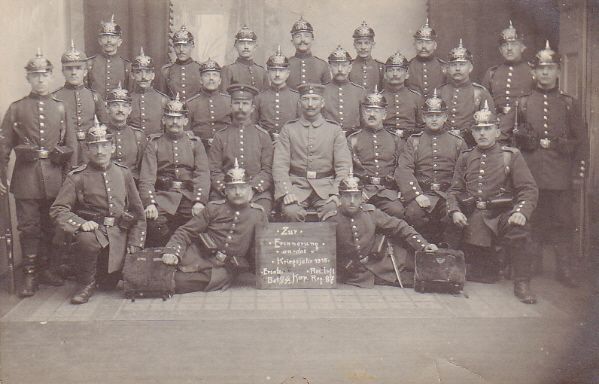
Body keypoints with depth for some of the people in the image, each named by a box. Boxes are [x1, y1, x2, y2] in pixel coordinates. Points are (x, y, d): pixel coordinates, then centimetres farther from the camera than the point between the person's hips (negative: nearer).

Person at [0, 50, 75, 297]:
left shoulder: (60, 108, 8)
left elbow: (70, 146, 9)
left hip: (54, 176, 2)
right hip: (26, 176, -2)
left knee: (51, 226, 9)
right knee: (28, 227, 1)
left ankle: (47, 270, 23)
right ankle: (30, 276, 10)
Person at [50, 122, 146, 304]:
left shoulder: (123, 173, 6)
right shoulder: (77, 177, -4)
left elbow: (138, 212, 11)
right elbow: (57, 209, -8)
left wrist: (135, 244, 4)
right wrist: (81, 223, -26)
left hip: (118, 233, 3)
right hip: (92, 228, -3)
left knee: (110, 282, -2)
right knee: (87, 240, -37)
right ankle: (87, 284, -12)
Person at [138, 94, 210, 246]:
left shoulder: (195, 143, 13)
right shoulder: (154, 144, 11)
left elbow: (203, 174, 0)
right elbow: (147, 177, -1)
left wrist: (199, 201, -17)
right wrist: (150, 203, -18)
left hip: (190, 196, 1)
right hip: (163, 196, -1)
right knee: (155, 222, -27)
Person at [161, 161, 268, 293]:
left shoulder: (258, 214, 4)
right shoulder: (214, 208, 4)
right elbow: (185, 232, 1)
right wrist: (173, 252, -18)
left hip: (223, 269, -1)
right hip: (198, 256, 2)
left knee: (180, 281, -25)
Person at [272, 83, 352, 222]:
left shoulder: (334, 129, 10)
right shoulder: (289, 129, 9)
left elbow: (344, 166, 4)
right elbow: (279, 165, 2)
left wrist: (337, 193, -12)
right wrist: (286, 192, -14)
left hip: (326, 187, 0)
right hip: (297, 186, 0)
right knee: (291, 211, -30)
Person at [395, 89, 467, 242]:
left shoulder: (458, 142, 16)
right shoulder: (413, 141, 13)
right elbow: (403, 170, -1)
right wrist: (417, 195, -16)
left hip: (449, 194, 0)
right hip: (421, 192, 0)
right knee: (413, 213, -32)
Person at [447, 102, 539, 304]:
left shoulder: (511, 155, 4)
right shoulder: (465, 158, 14)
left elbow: (529, 189, -4)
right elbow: (454, 190, 12)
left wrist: (522, 212, -23)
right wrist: (455, 211, -9)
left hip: (503, 214, -3)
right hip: (473, 217, 3)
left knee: (519, 230, -33)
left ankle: (522, 283, -20)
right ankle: (490, 269, 31)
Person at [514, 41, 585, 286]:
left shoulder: (568, 103, 10)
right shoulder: (522, 103, 8)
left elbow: (579, 138, 11)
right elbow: (512, 136, 14)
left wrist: (578, 167, 4)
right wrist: (528, 140, -2)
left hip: (560, 174, 0)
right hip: (530, 173, 0)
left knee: (563, 221, 0)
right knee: (532, 220, 3)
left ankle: (564, 269, 8)